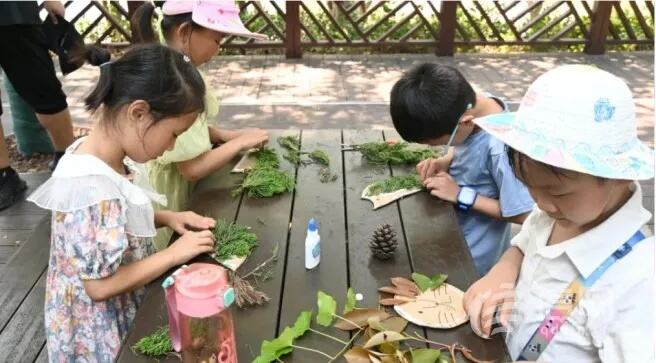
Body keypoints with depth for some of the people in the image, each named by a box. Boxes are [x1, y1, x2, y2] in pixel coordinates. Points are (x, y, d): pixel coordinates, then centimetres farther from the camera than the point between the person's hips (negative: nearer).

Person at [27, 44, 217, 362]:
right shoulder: (95, 189, -34)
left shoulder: (92, 153, -7)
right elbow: (100, 285, -28)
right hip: (100, 331, -8)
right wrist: (173, 254, -22)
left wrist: (166, 218, -5)